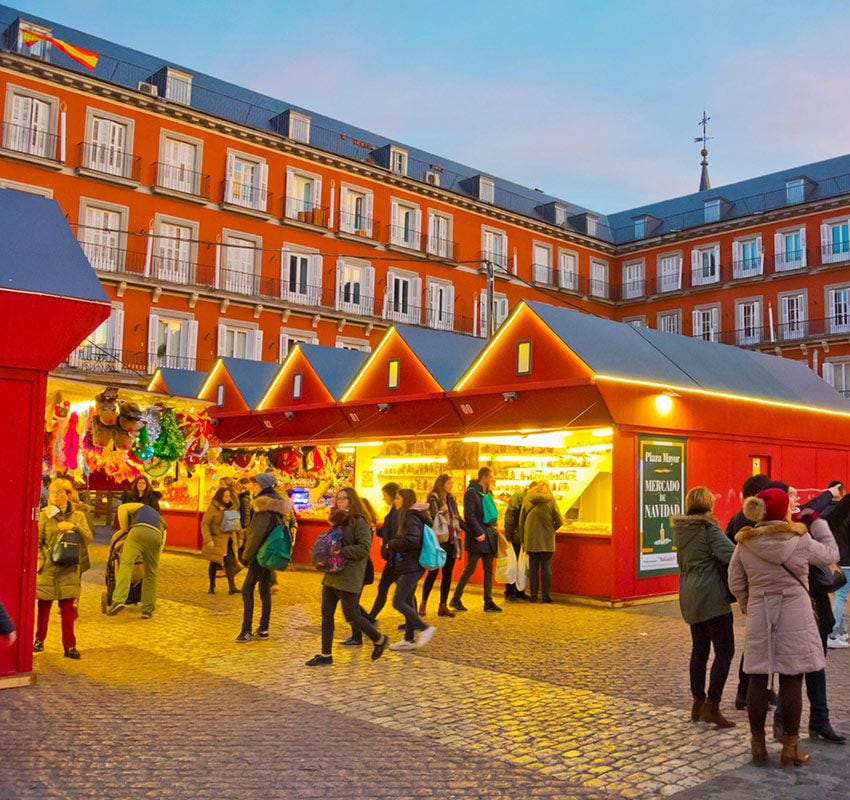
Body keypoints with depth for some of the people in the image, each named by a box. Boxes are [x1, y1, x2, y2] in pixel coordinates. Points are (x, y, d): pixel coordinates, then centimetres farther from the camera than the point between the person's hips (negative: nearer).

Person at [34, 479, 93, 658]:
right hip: (47, 568, -1)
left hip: (69, 569, 1)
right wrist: (39, 562, -11)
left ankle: (69, 645, 7)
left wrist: (74, 527, -17)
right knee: (44, 606, 10)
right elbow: (37, 541, -1)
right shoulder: (44, 515, 0)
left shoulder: (78, 516, 5)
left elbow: (88, 539, -2)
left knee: (67, 608, 2)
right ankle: (39, 639, 27)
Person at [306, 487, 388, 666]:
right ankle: (325, 655, 16)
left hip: (348, 577, -8)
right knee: (326, 614, 8)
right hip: (332, 575, 8)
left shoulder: (359, 522, -10)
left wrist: (341, 552, -20)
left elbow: (365, 548, -18)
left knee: (352, 617, -1)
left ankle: (379, 640, 20)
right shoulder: (338, 521, 15)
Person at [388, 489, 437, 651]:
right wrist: (394, 543, 1)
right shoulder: (410, 516, 14)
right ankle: (409, 639, 19)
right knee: (407, 601, 13)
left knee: (398, 602, -9)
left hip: (412, 567, -10)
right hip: (409, 566, 10)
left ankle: (425, 628, -4)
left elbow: (412, 541, -27)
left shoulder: (412, 517, -16)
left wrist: (392, 544, -14)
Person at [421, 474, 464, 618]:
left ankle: (443, 606, 14)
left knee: (447, 574, 7)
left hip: (451, 542, 7)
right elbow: (431, 520, -16)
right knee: (433, 573, 0)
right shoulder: (433, 499, -9)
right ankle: (423, 603, 13)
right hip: (439, 542, -7)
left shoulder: (451, 499, 14)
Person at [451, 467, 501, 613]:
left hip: (488, 535, 8)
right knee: (470, 568, -5)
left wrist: (492, 530, 12)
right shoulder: (472, 492, -11)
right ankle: (456, 599, 5)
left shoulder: (488, 493, 14)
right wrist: (478, 533, -21)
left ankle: (488, 601, 12)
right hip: (477, 537, -8)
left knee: (489, 569, 8)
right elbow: (469, 515, -17)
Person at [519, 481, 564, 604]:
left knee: (533, 568, 8)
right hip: (546, 540, -2)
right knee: (546, 567, 6)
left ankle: (533, 596, 10)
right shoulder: (550, 500, -6)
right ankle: (546, 596, 6)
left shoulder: (527, 500, 1)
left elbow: (521, 521, 5)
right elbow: (559, 521, -5)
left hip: (531, 540, 2)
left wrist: (522, 540, 13)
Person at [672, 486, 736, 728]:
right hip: (711, 596, -8)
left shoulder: (680, 529, 11)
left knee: (700, 649, 15)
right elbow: (730, 554, -23)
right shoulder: (709, 528, -12)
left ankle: (698, 703, 20)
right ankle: (712, 706, -4)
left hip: (690, 598, 8)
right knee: (725, 651, -2)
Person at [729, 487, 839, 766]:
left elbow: (735, 583, 2)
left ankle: (758, 746, 15)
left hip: (760, 618, 2)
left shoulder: (745, 543, -2)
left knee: (758, 680, 7)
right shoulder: (800, 540, -7)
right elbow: (832, 554, 11)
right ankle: (790, 749, 11)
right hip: (795, 617, -2)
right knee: (791, 682, 4)